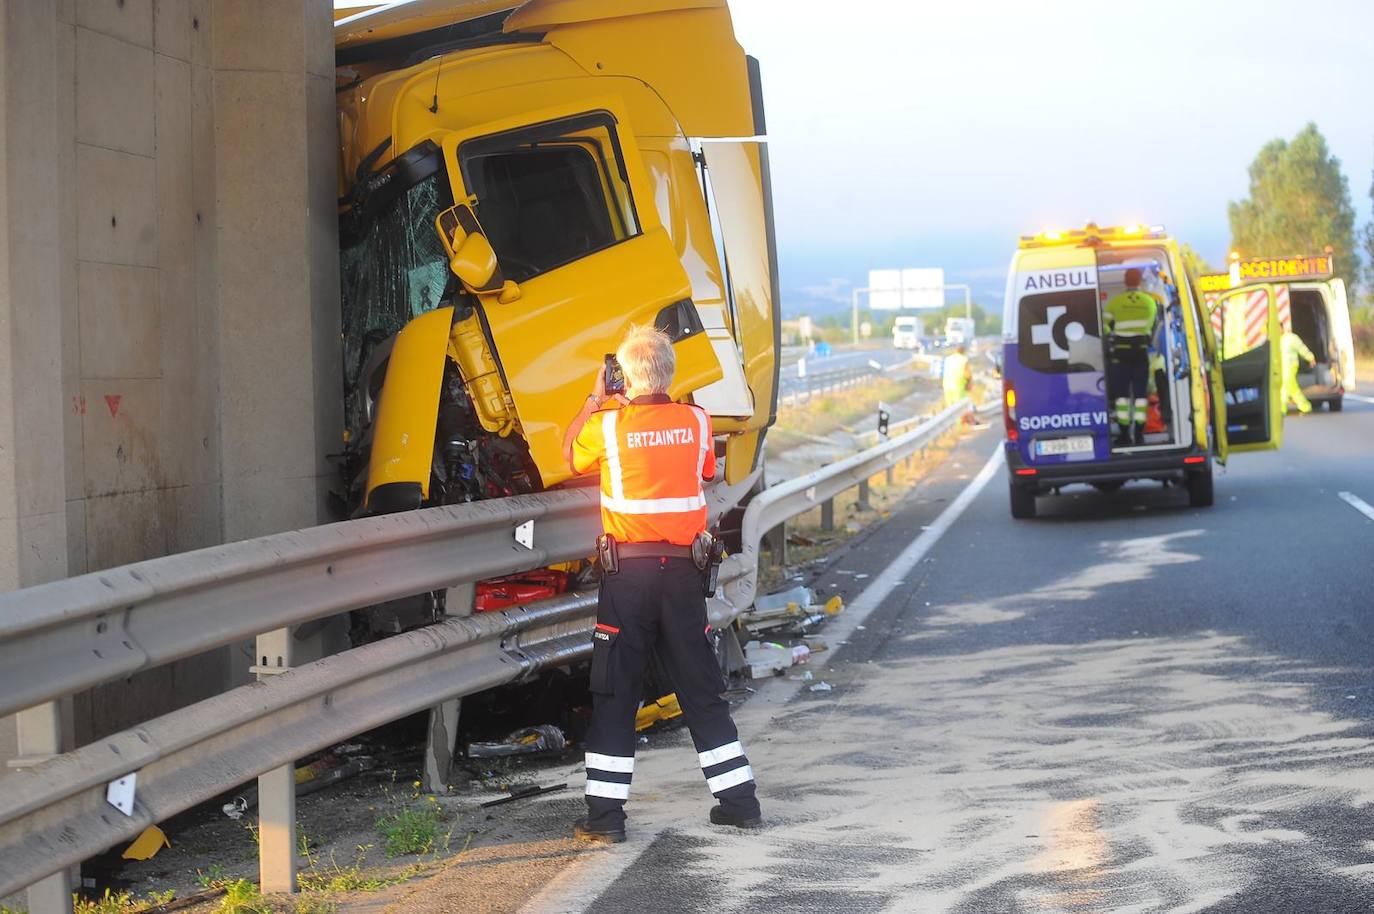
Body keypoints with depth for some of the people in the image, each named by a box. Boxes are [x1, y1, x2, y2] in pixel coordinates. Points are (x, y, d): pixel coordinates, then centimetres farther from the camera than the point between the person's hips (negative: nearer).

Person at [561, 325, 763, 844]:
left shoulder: (607, 426, -7)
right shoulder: (696, 422, 0)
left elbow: (570, 454, 13)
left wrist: (594, 398, 21)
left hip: (627, 572, -2)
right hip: (684, 571, 3)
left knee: (615, 695, 5)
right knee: (702, 690, 12)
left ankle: (605, 814, 3)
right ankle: (739, 801, 16)